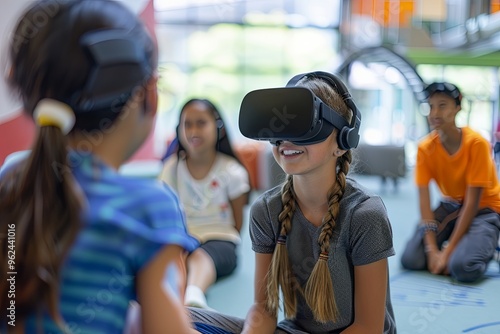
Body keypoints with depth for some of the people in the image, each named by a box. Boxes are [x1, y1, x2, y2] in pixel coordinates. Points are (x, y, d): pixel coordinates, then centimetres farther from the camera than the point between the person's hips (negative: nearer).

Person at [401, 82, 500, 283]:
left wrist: (448, 251, -26)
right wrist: (432, 249, -26)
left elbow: (472, 202, -24)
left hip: (484, 208, -3)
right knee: (410, 259, -17)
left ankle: (484, 249, 5)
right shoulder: (425, 147, -13)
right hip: (451, 205, 4)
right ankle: (459, 249, 10)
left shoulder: (476, 143, -24)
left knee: (462, 267, -30)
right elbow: (424, 201, -15)